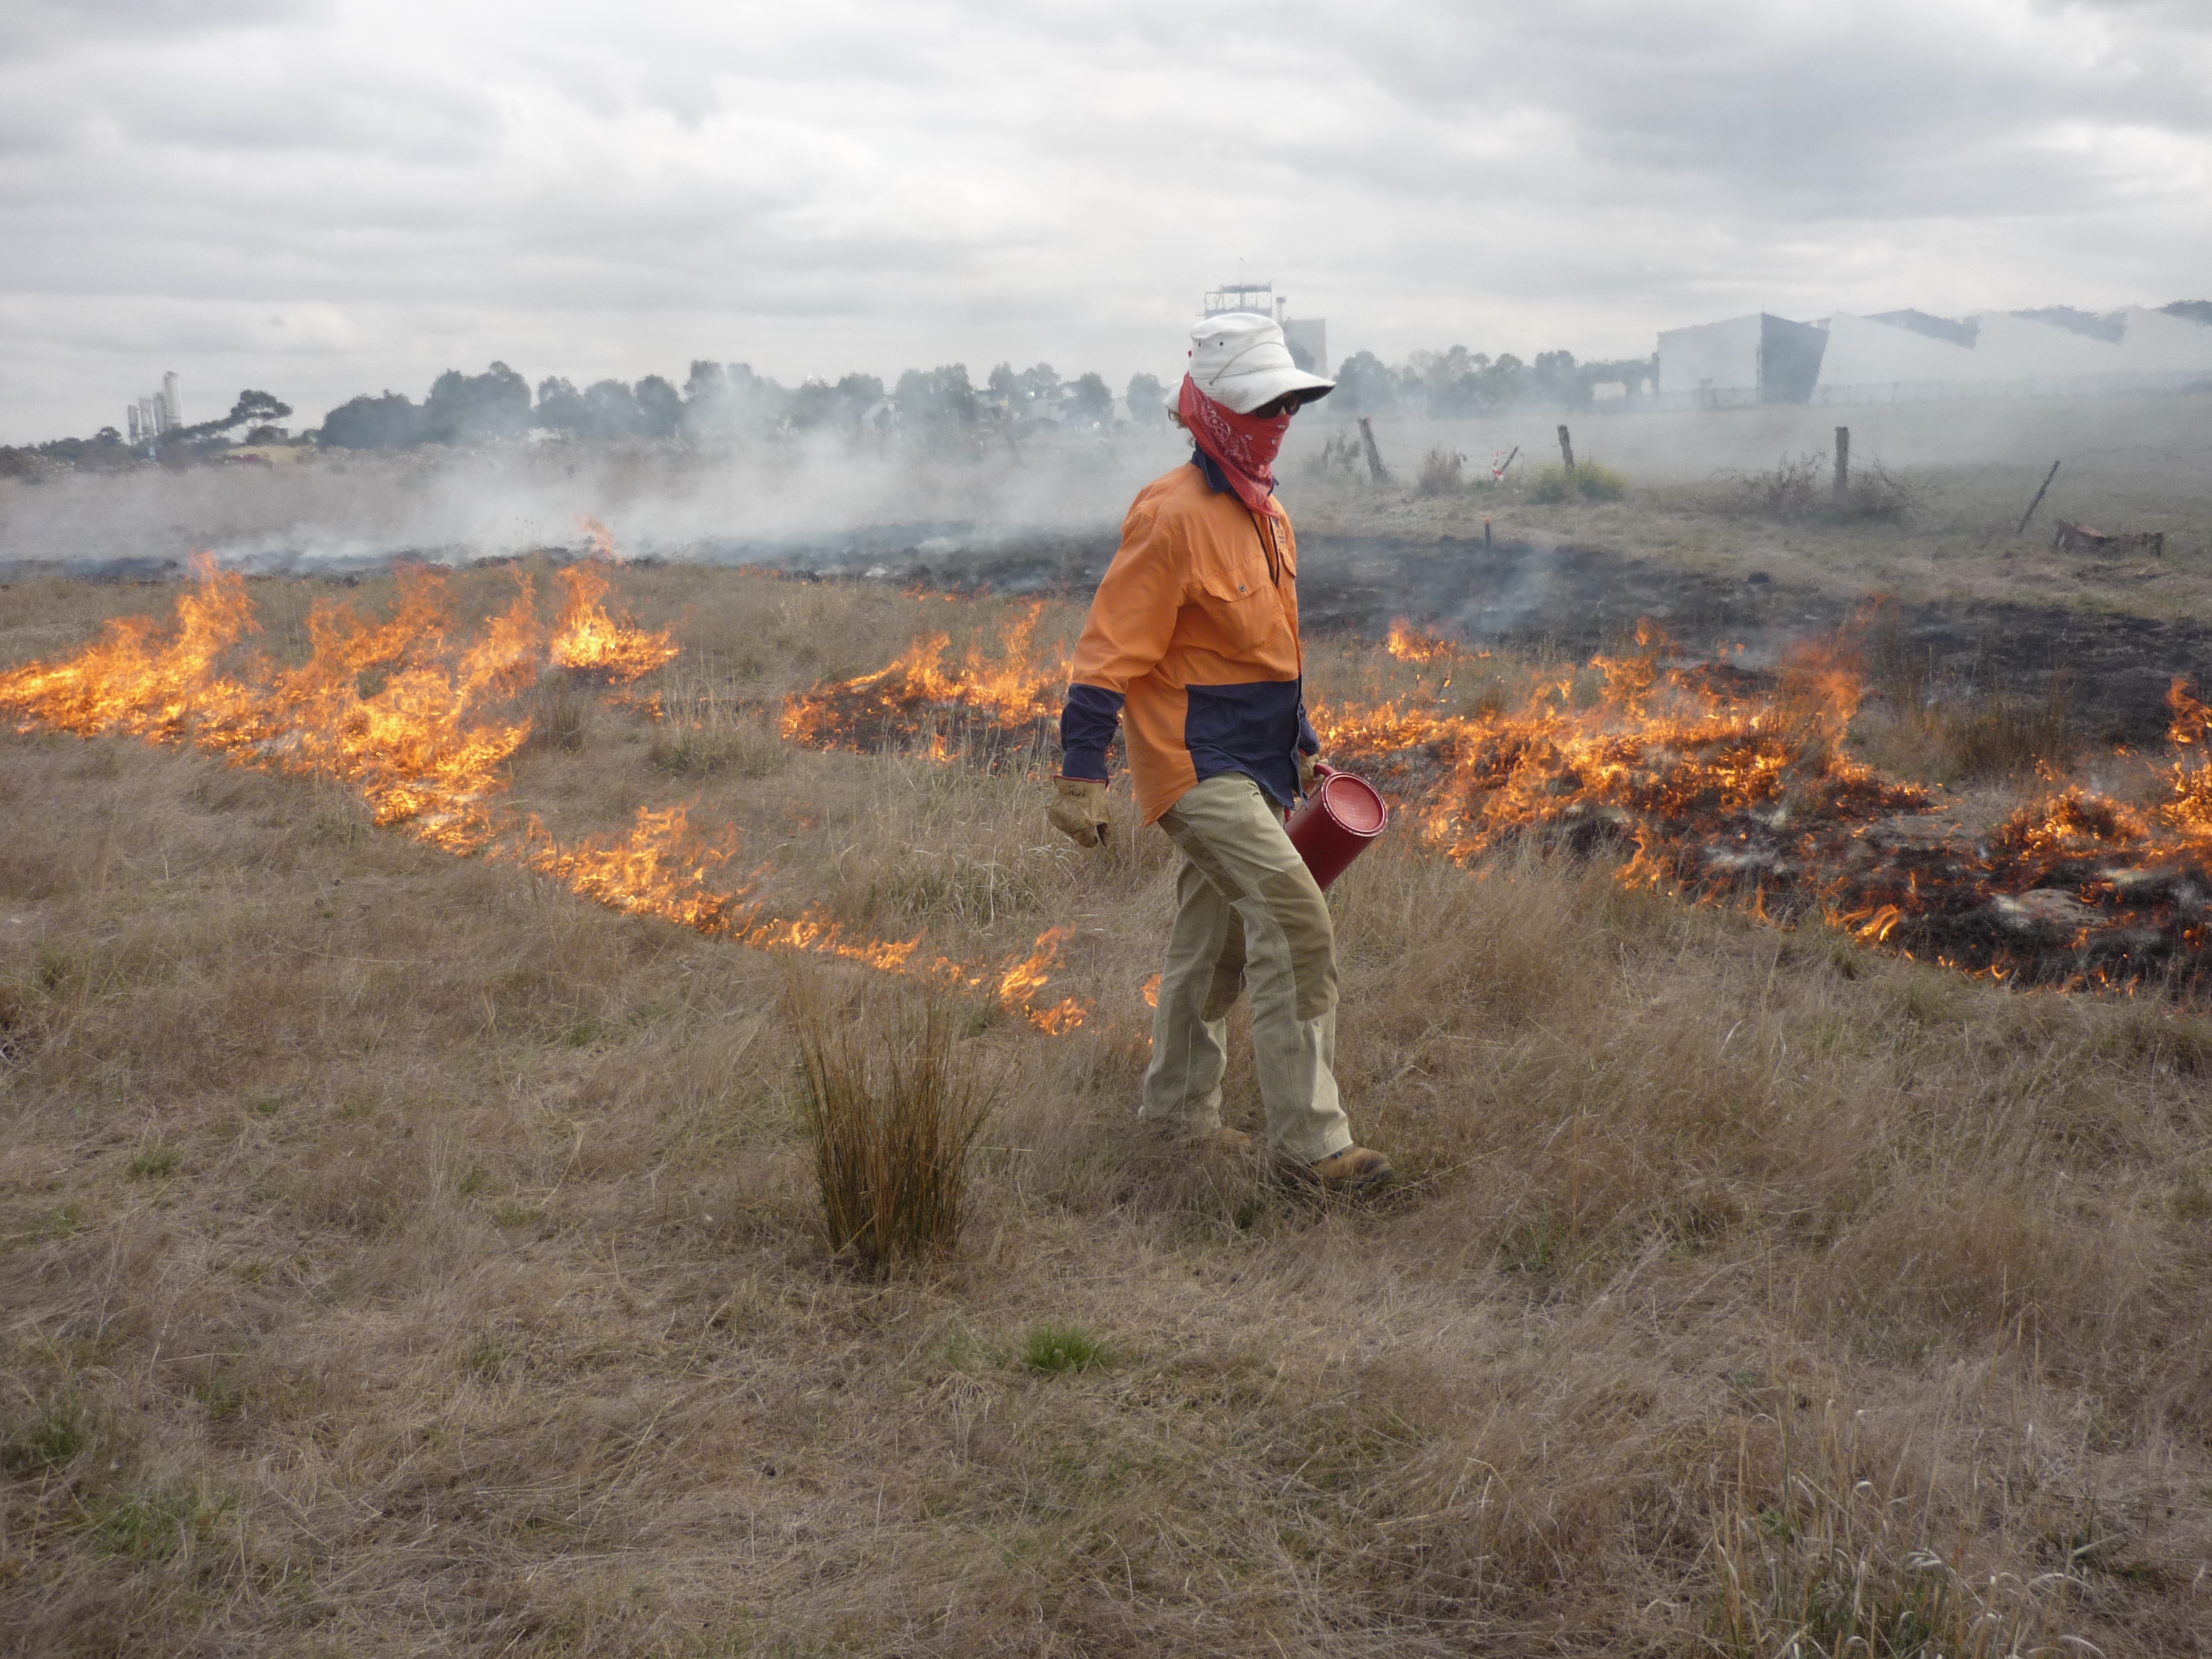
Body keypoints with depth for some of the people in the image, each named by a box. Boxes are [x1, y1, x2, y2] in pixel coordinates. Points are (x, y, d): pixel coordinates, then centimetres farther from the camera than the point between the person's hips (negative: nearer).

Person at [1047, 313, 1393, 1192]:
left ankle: (1179, 1107, 32)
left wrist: (1304, 747, 25)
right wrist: (1081, 770, -20)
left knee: (1216, 939, 17)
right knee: (1295, 923, -16)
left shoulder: (1266, 515, 14)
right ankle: (1310, 1137, -11)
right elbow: (1111, 648, -18)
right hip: (1198, 764, -9)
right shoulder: (1172, 517, -15)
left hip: (1253, 765, 9)